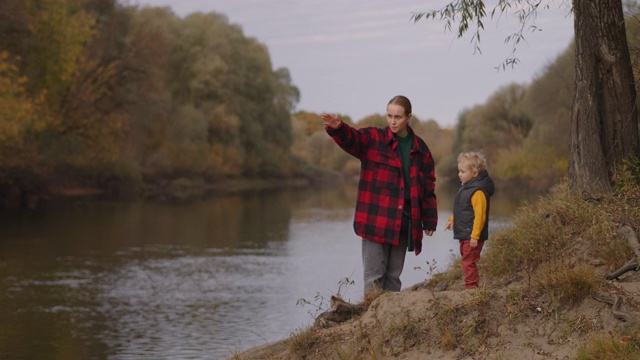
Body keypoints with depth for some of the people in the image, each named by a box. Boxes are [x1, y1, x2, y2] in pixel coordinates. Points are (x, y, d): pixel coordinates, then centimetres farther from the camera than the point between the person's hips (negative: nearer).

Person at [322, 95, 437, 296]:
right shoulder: (373, 139, 0)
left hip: (404, 222, 3)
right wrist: (337, 128, -44)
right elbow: (350, 138, -21)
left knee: (394, 275, 11)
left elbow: (428, 187, 13)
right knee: (374, 274, -3)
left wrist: (429, 221, 11)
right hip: (376, 220, -3)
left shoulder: (420, 148, 10)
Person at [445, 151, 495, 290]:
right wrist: (452, 219, 11)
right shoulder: (465, 187, 13)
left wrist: (475, 236, -24)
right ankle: (471, 288, 23)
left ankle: (471, 287, -2)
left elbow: (480, 216, -23)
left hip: (472, 236, -10)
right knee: (467, 261, 15)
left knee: (469, 262, -7)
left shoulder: (478, 191, -19)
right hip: (464, 235, 10)